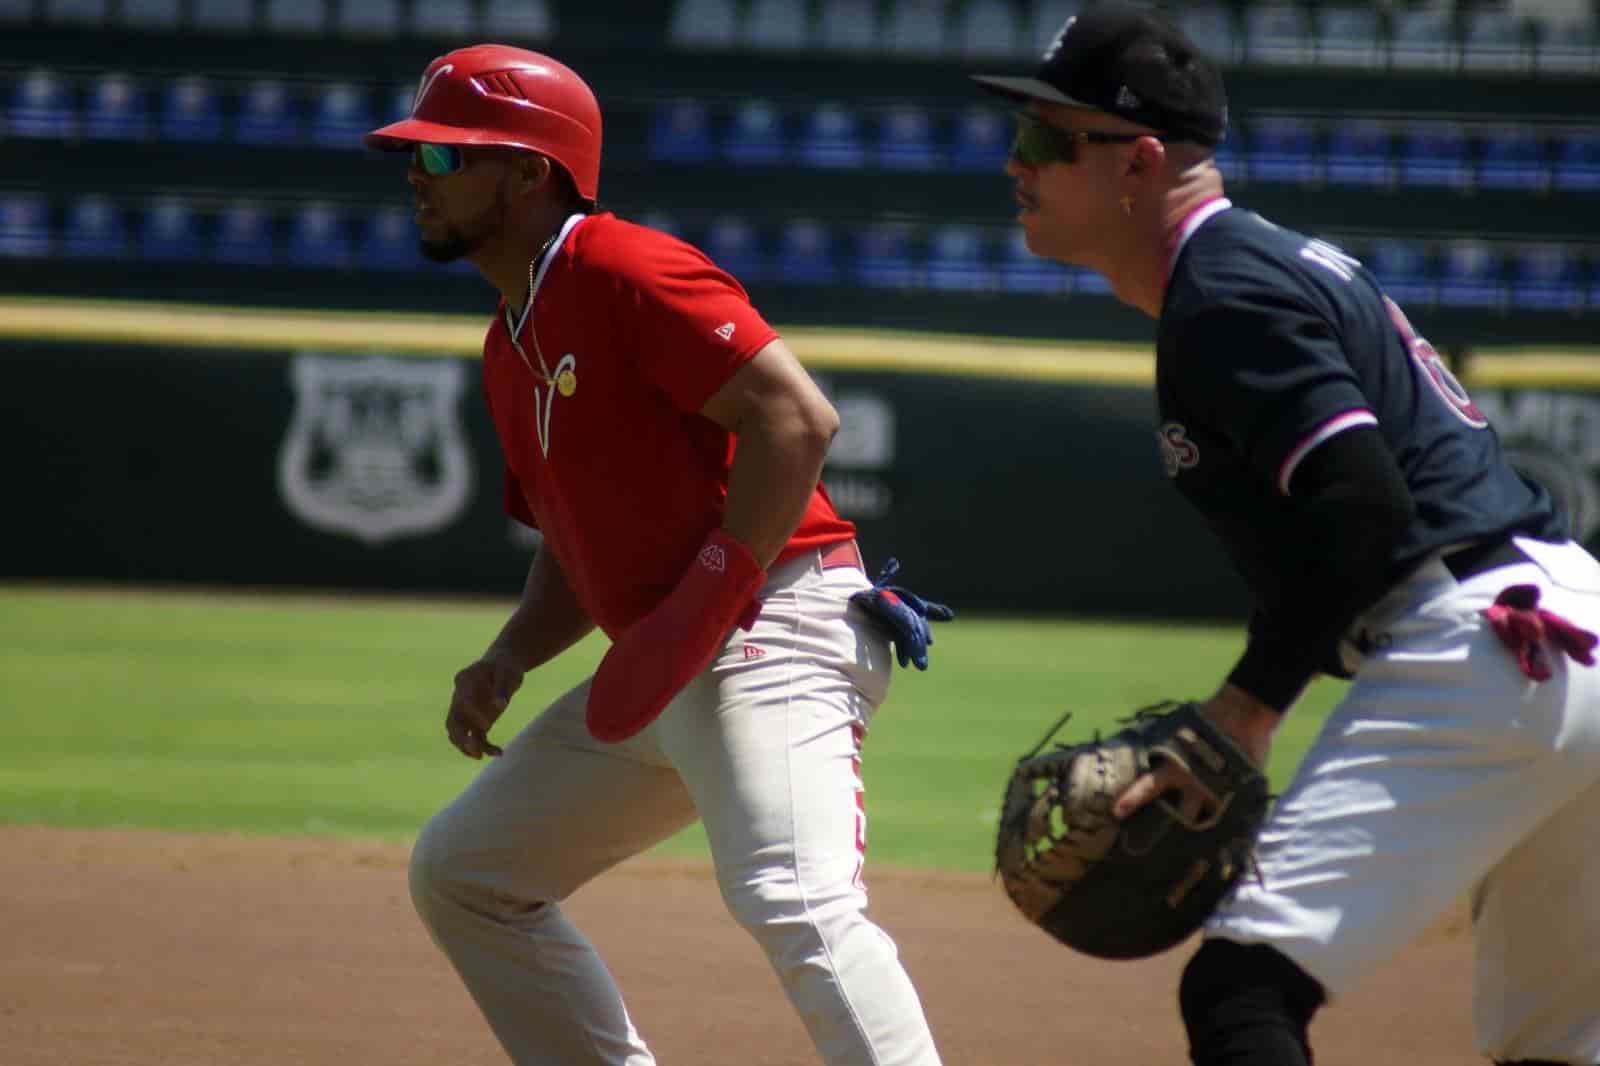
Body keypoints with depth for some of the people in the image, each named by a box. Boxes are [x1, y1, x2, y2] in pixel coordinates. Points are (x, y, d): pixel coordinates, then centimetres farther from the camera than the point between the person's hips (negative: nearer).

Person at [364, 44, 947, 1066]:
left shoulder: (624, 270, -10)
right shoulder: (510, 348, 19)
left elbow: (798, 417, -19)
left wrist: (701, 607, -22)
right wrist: (507, 659, 7)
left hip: (774, 633, -11)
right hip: (658, 675, 11)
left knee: (794, 900, -29)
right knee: (462, 870, 16)